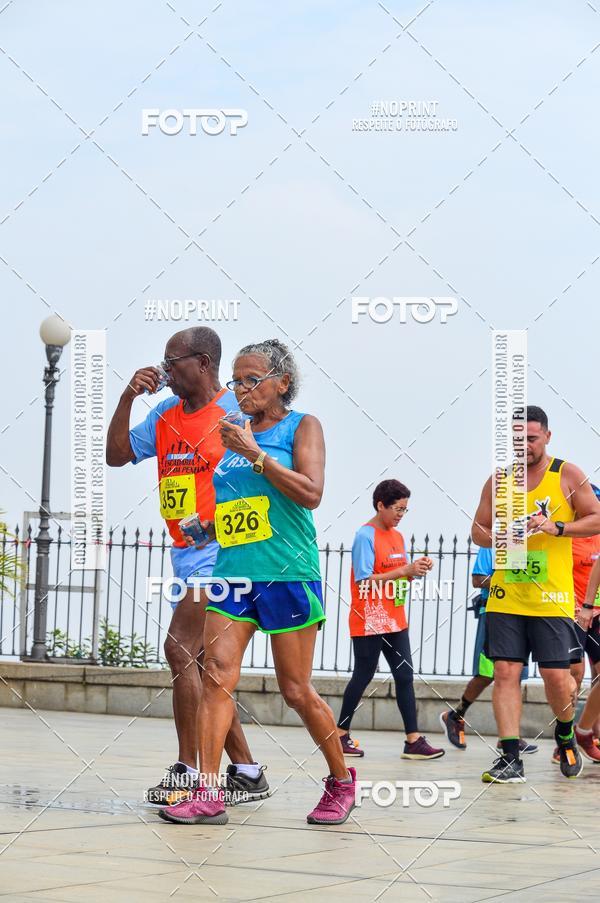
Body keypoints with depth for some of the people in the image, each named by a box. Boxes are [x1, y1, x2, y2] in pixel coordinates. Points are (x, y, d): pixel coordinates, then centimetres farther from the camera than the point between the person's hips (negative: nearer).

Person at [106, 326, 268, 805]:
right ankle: (247, 771, 17)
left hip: (223, 551, -8)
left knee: (180, 646, -18)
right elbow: (116, 455, 12)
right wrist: (128, 397, 2)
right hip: (187, 554, 8)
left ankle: (188, 771, -13)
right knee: (202, 667, 9)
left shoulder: (236, 410, -7)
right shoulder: (165, 415, 13)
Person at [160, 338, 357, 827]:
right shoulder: (231, 434, 16)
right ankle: (209, 795, -12)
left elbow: (311, 492, -13)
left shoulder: (302, 426, 3)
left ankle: (342, 780, 20)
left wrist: (254, 454, -17)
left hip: (288, 575, -5)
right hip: (232, 572, 5)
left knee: (296, 690, 1)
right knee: (216, 676, -10)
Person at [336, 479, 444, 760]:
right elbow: (364, 581, -19)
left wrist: (417, 569, -4)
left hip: (395, 621, 8)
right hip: (369, 621, -8)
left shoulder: (397, 536, 13)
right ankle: (341, 735, 11)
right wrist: (405, 570, -21)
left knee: (404, 677, 2)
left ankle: (413, 741, 1)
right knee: (363, 677, -1)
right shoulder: (365, 536, -12)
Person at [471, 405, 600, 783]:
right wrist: (498, 539, -9)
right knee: (505, 672, -5)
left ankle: (566, 734, 27)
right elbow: (478, 529, 14)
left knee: (556, 675, -3)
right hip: (506, 596, 3)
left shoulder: (568, 475, 2)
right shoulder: (499, 480, 9)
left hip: (552, 596, -2)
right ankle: (511, 759, -2)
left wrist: (557, 528, -16)